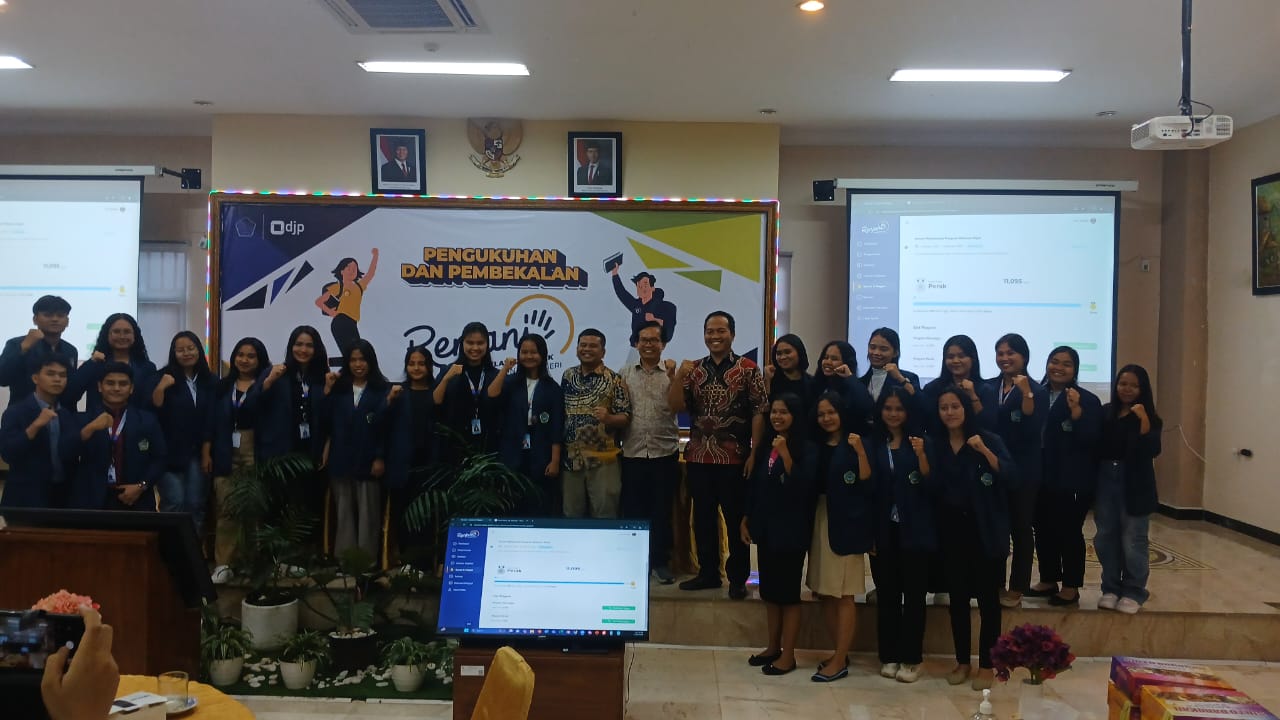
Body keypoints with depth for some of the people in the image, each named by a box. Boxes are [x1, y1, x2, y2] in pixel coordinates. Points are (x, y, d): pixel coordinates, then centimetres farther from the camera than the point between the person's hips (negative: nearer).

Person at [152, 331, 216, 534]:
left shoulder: (210, 381, 8)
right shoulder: (165, 377, 0)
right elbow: (152, 410, -9)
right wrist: (160, 388, -23)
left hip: (198, 452, 3)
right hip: (171, 451, -3)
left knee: (196, 505, 3)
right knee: (174, 502, -11)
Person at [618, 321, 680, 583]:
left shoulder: (672, 373, 2)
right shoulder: (625, 374, 8)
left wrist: (672, 377, -19)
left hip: (665, 453, -1)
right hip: (632, 453, 2)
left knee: (662, 510, 6)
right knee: (633, 510, 7)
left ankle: (661, 561, 18)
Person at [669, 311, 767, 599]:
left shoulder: (748, 369, -2)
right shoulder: (694, 369, 9)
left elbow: (759, 412, -6)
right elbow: (676, 406, 1)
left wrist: (754, 453, -11)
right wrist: (679, 376, -13)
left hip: (735, 458, -4)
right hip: (699, 457, 4)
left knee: (736, 519, 4)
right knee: (703, 518, 11)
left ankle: (738, 578, 14)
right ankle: (708, 573, 24)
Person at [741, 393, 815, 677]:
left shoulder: (805, 449, -10)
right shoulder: (765, 446, 8)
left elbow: (802, 488, -21)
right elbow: (753, 485, 13)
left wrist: (785, 454, -26)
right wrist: (745, 520, 12)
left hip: (791, 530, -6)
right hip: (766, 528, 7)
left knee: (788, 593, 1)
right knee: (769, 591, 14)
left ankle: (788, 655, 9)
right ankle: (773, 647, 26)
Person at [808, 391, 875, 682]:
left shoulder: (855, 444, -5)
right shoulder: (817, 448, 12)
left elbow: (869, 486, -11)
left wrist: (860, 452, -22)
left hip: (847, 523, -6)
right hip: (820, 522, 6)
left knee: (844, 595, -1)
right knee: (824, 592, 10)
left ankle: (840, 661, 5)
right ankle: (839, 652, 23)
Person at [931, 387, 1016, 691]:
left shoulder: (989, 439, -5)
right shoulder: (936, 444, 4)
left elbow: (1011, 478, -16)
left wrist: (985, 451, -25)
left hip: (985, 529, -3)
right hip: (951, 529, 3)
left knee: (987, 597, 3)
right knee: (957, 597, 10)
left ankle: (986, 664, 14)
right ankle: (962, 661, 22)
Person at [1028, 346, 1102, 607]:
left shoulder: (1087, 400, -7)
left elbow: (1091, 439, -15)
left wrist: (1076, 410, -24)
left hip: (1073, 479, -5)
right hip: (1042, 477, 5)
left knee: (1069, 532, 3)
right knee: (1043, 529, 13)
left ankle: (1071, 587, 15)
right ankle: (1048, 580, 27)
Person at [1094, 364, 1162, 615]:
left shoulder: (1150, 417, -3)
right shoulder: (1105, 413, 3)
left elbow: (1152, 451, -17)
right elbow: (1094, 445, 4)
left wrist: (1144, 421, -22)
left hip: (1134, 484, -3)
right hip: (1106, 480, 3)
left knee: (1133, 540, 2)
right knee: (1106, 537, 10)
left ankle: (1134, 592, 14)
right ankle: (1111, 589, 22)